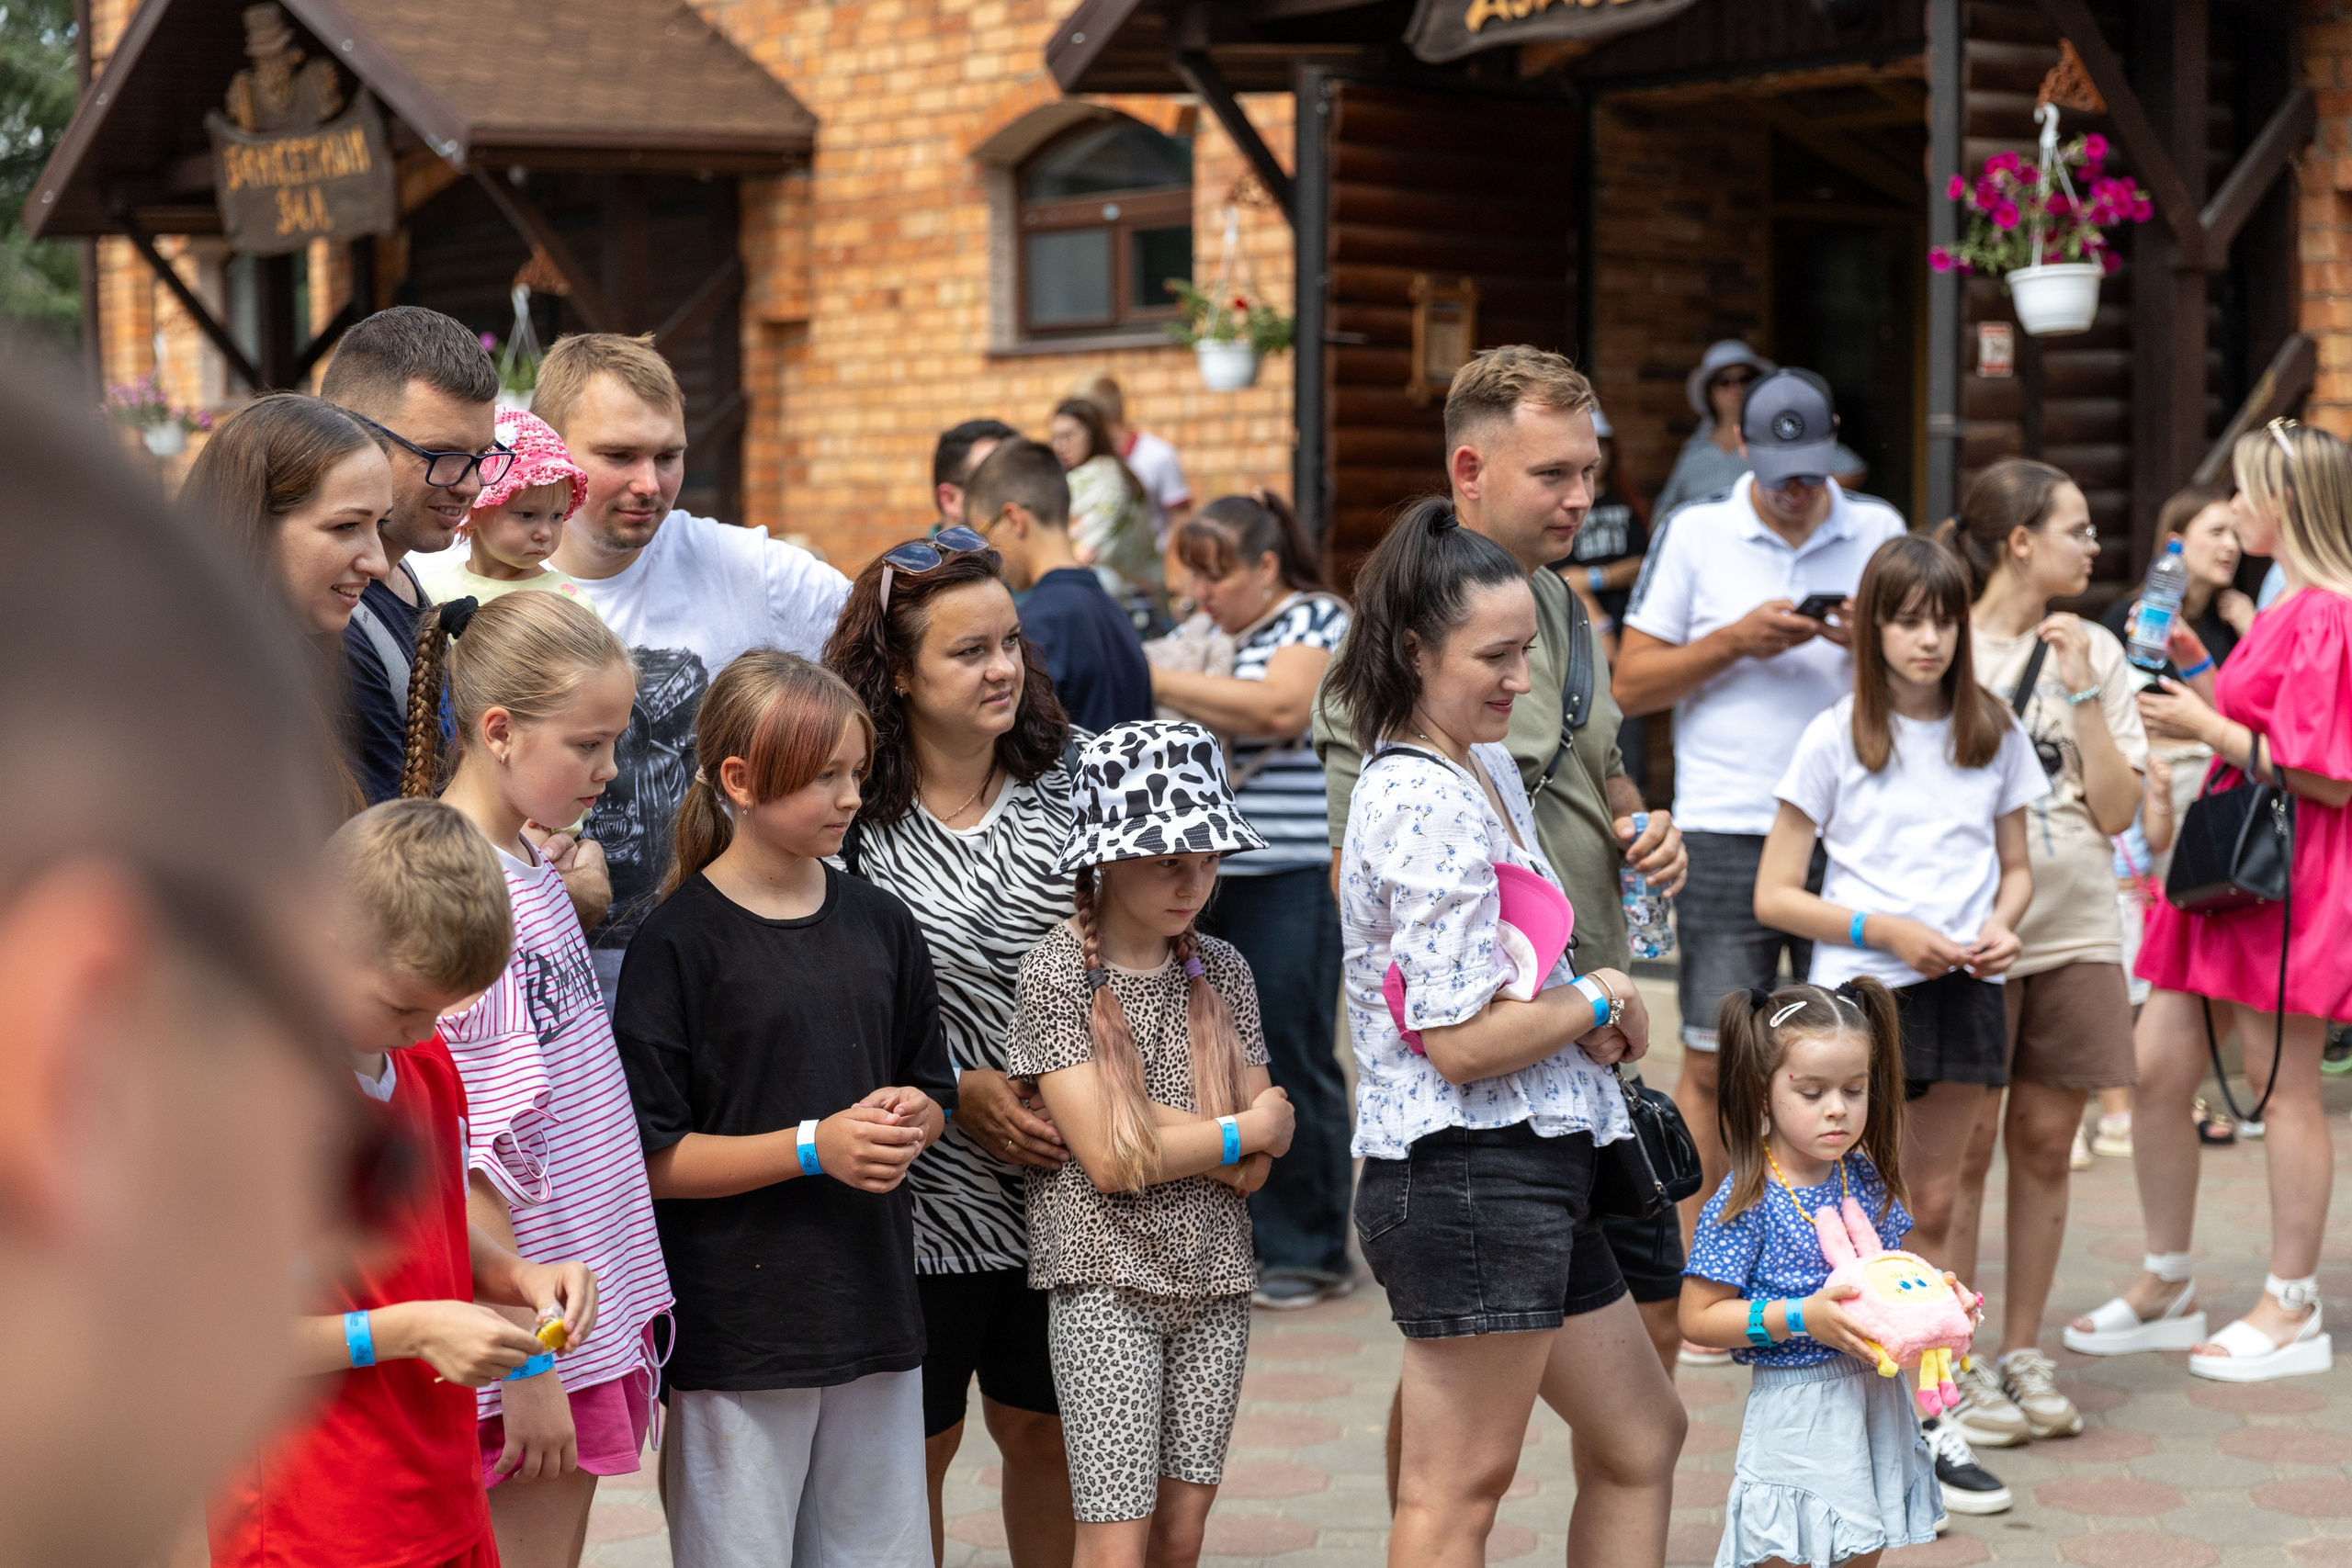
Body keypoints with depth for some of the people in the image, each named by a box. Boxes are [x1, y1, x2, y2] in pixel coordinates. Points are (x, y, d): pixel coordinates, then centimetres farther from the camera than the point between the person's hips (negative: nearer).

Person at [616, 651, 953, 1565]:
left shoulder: (882, 926, 8)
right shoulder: (680, 941, -9)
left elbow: (934, 1095, 18)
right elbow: (650, 1160, -12)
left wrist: (910, 1119, -5)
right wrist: (814, 1145, -18)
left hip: (873, 1313, 5)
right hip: (736, 1333, -5)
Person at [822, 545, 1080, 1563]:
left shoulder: (1063, 792, 3)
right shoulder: (853, 821, -9)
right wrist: (958, 1093, -16)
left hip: (1062, 1187, 3)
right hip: (927, 1198, -3)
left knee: (1048, 1434, 14)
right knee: (916, 1448, 9)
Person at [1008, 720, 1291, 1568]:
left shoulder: (1220, 970, 5)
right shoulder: (1057, 973, -9)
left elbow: (1256, 1166, 1)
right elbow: (1106, 1160, -15)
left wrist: (1145, 1117, -13)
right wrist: (1245, 1129, -6)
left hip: (1213, 1276, 5)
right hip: (1107, 1280, -4)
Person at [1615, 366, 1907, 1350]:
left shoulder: (1879, 533, 10)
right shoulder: (1694, 537, 6)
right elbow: (1631, 684, 3)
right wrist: (1736, 642, -9)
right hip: (1727, 834, -2)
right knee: (1715, 1059, 0)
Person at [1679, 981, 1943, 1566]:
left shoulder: (1868, 1182, 3)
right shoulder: (1745, 1202, -15)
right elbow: (1698, 1319, -15)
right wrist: (1802, 1317, -22)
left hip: (1878, 1399, 6)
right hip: (1795, 1407, -6)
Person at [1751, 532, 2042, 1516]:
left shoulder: (1994, 732, 7)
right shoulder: (1835, 738, -4)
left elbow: (2016, 867, 16)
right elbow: (1775, 895, -4)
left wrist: (2001, 925, -6)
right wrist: (1886, 931, -15)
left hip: (1965, 992, 3)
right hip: (1861, 987, -3)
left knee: (1933, 1206, 9)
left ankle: (1924, 1419, 16)